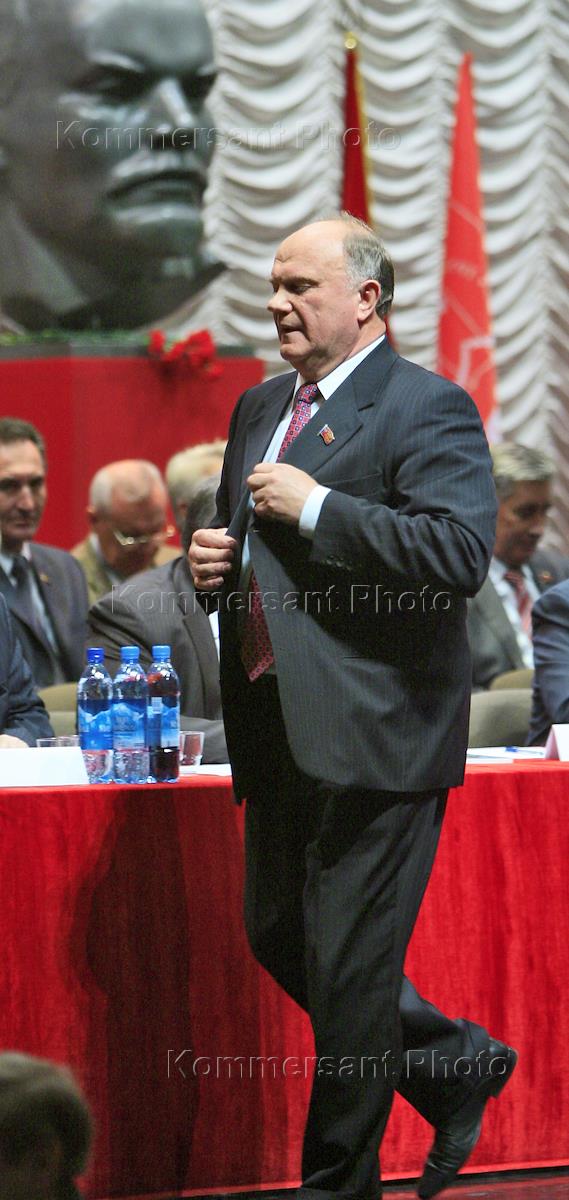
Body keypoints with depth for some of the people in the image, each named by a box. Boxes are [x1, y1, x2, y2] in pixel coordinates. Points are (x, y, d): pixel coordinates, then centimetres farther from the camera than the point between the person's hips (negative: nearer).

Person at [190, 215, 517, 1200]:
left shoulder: (428, 410, -10)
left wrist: (315, 507, -22)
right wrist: (212, 559, 6)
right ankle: (455, 1066, 31)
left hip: (375, 735, -9)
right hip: (279, 734, 9)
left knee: (348, 967, -3)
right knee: (277, 937, 15)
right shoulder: (259, 409, 16)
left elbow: (462, 552, -24)